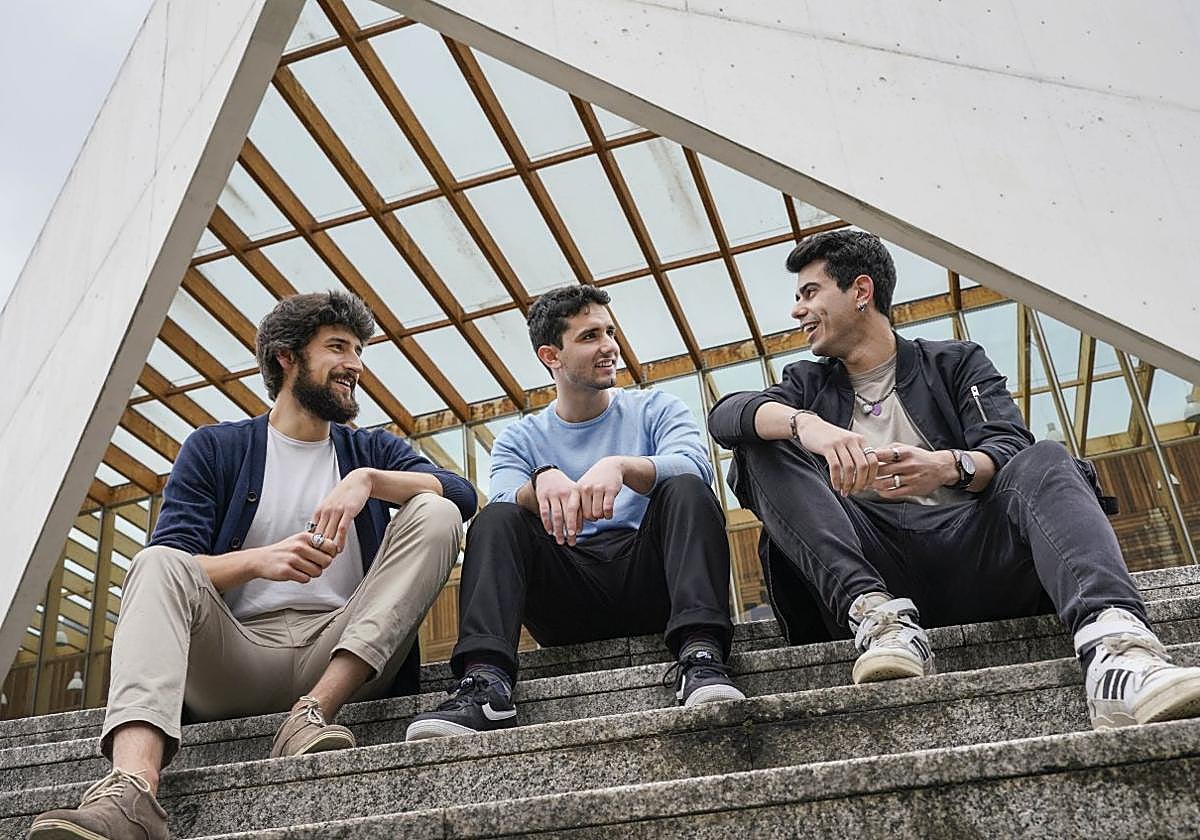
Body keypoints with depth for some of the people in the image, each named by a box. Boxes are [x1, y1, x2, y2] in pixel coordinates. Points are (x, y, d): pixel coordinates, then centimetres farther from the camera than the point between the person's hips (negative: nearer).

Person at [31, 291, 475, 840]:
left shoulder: (372, 450, 18)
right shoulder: (214, 449, 13)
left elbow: (462, 494, 0)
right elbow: (169, 569, 0)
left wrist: (367, 480, -15)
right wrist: (258, 560, -19)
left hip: (343, 657, 1)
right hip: (237, 660, -1)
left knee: (436, 514, -16)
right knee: (158, 564, -26)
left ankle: (315, 710, -29)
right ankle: (131, 790, -48)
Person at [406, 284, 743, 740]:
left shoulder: (655, 409, 14)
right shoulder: (519, 440, 16)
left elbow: (693, 465, -8)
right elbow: (506, 500, -5)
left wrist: (621, 466, -29)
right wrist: (544, 480, -29)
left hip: (648, 576, -1)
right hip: (569, 594, 1)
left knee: (686, 489, -25)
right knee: (495, 520, -21)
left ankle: (700, 654, -42)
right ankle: (485, 679, -39)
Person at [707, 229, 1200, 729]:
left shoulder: (956, 363, 21)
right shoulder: (808, 383, 24)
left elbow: (1010, 452, 2)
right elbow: (724, 415, 1)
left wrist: (949, 466, -23)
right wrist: (806, 424, -21)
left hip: (969, 544, -1)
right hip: (867, 558, 1)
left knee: (1046, 462, -26)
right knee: (763, 445, -15)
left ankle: (1114, 649, -52)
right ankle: (877, 616, -33)